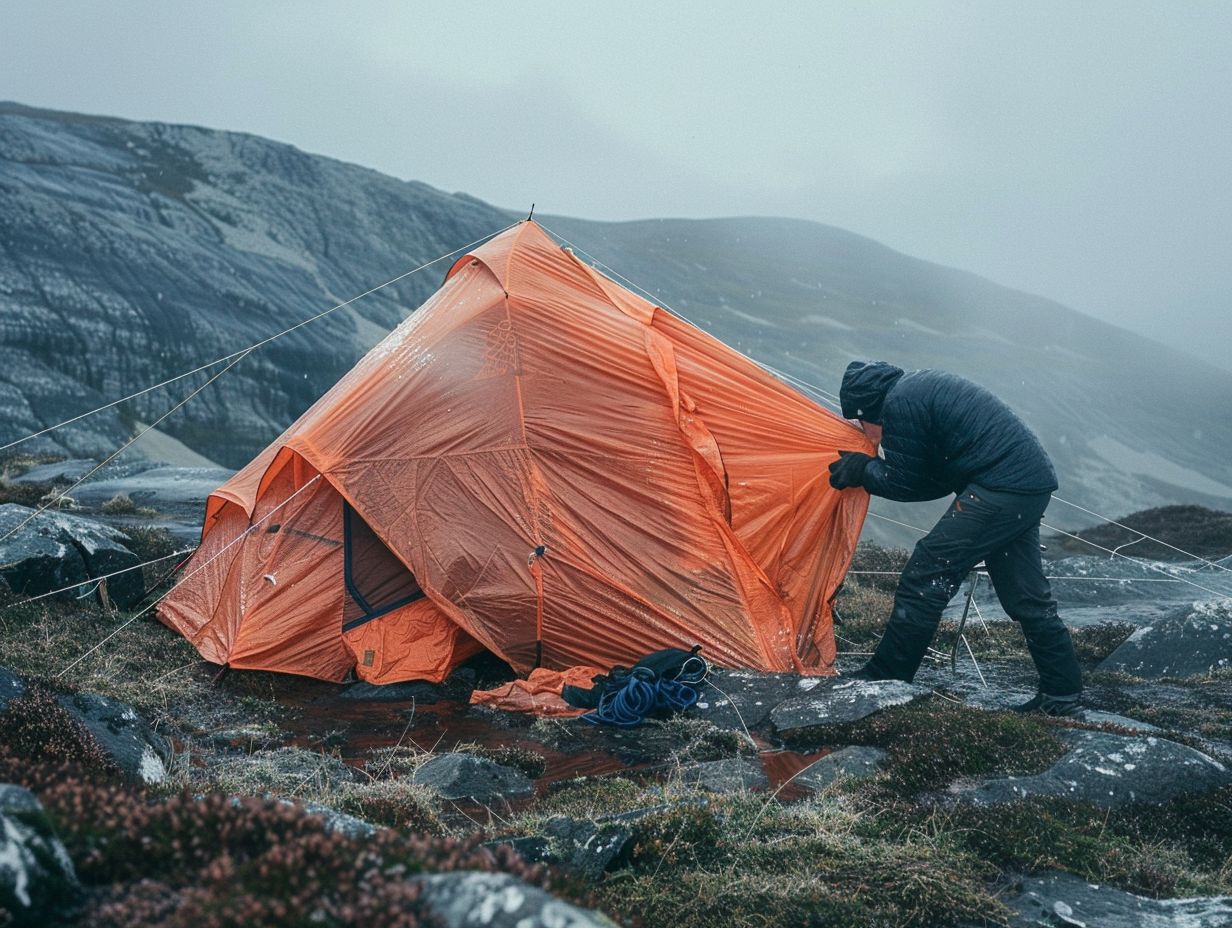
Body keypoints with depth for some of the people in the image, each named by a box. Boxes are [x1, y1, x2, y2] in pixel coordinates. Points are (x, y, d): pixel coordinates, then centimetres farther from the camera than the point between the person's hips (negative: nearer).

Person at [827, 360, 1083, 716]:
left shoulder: (899, 404, -10)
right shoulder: (923, 385, 21)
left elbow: (904, 485, -6)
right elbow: (934, 479, 21)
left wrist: (864, 470, 9)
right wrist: (867, 469, 17)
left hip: (1001, 487, -10)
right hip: (1033, 484, 10)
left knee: (926, 575, -6)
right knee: (1025, 594, 17)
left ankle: (881, 682, -1)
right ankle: (1062, 694, 24)